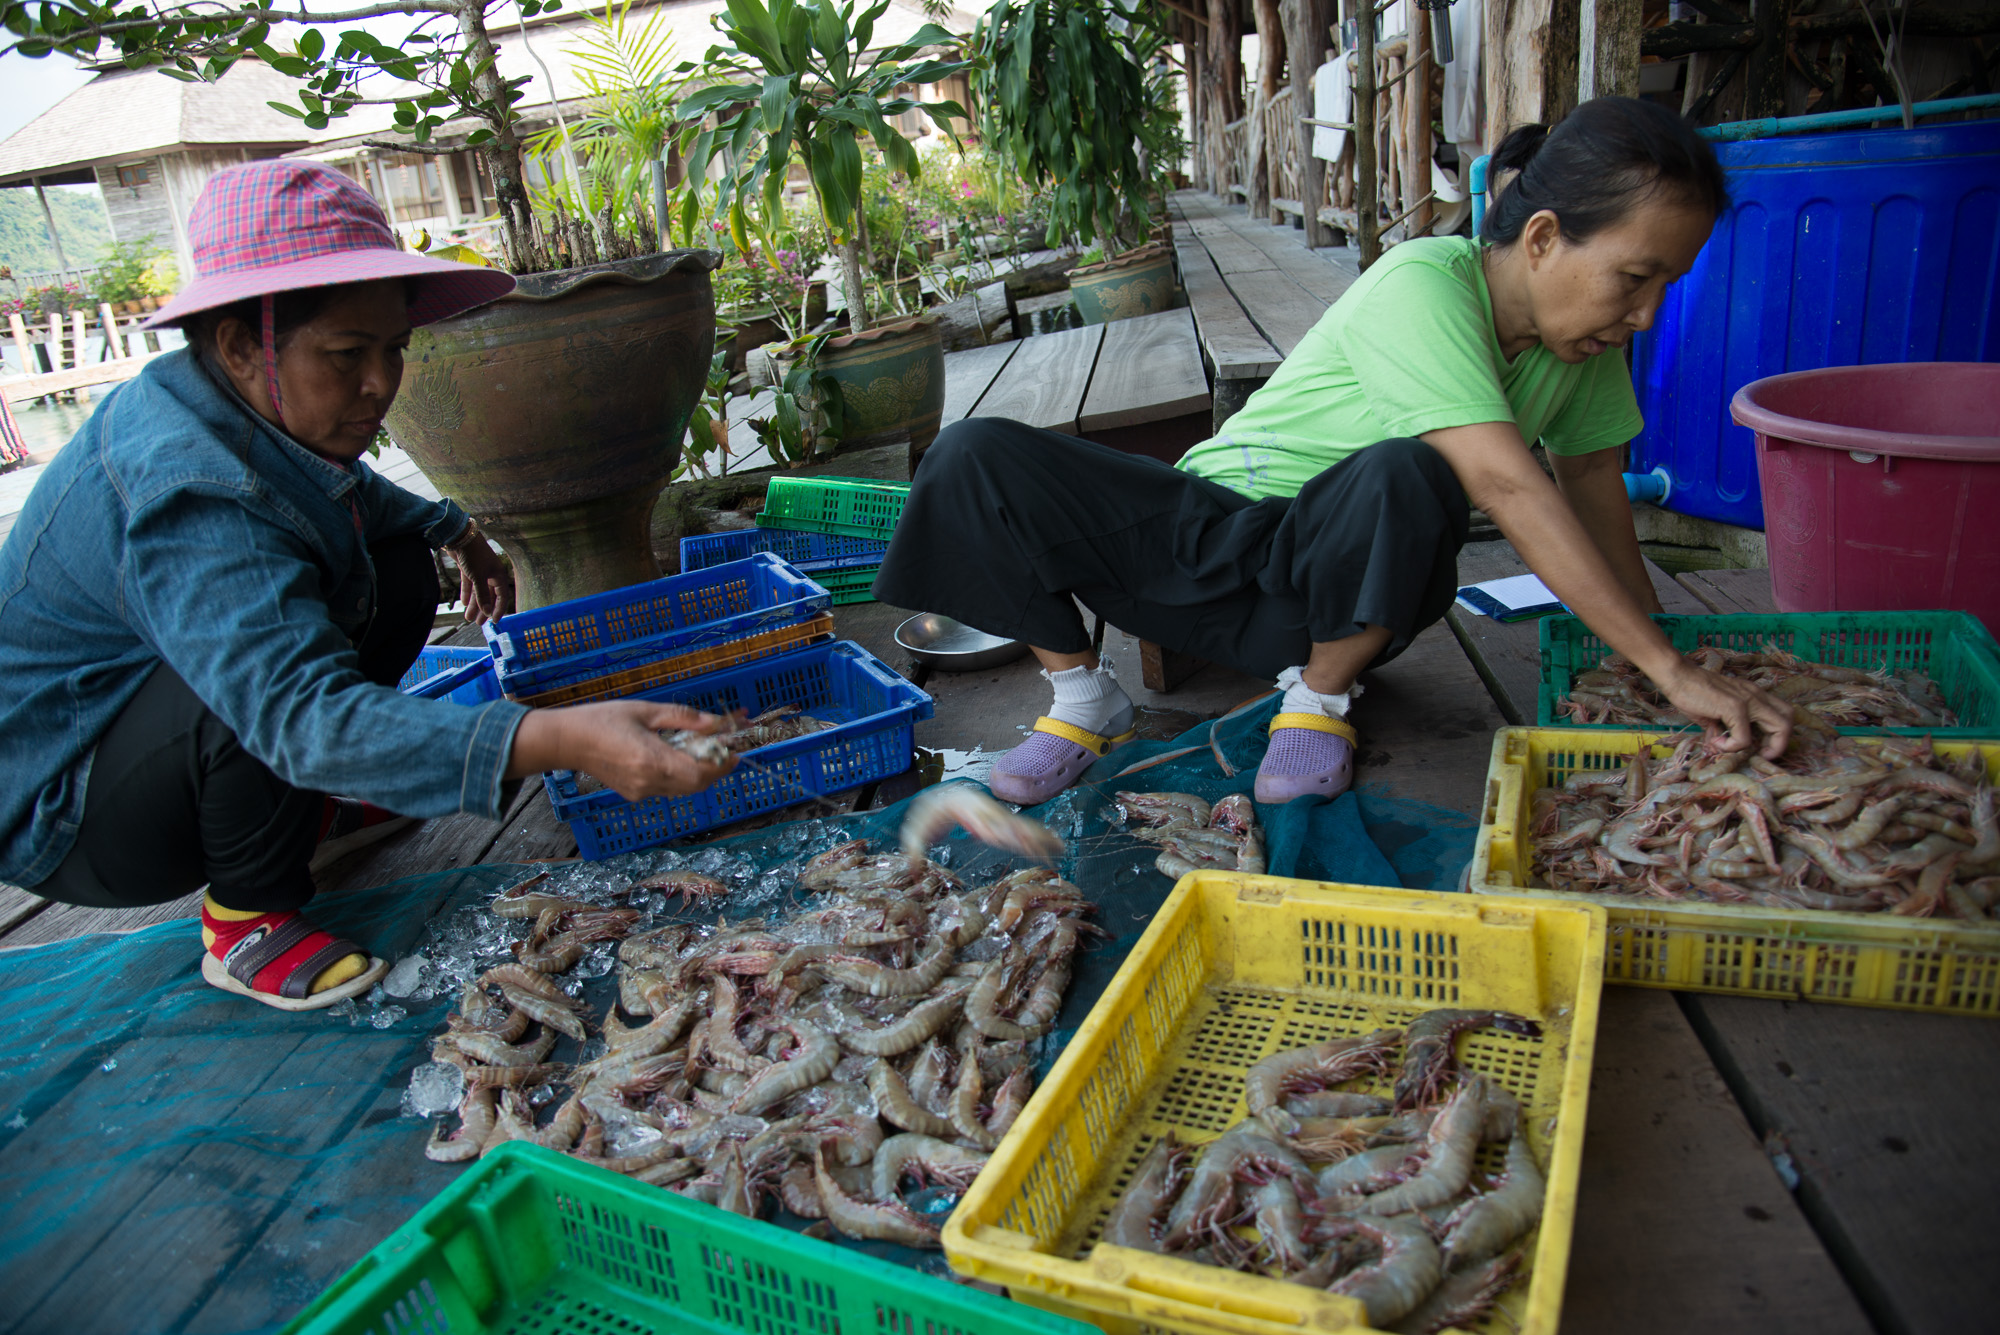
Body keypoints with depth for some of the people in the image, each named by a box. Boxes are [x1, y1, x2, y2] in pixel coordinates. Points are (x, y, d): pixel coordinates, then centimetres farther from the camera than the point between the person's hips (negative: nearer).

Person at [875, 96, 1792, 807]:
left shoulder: (1586, 331, 0)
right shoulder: (1423, 287, -23)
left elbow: (1592, 475, 15)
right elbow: (1509, 486, -32)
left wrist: (1647, 629, 15)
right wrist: (1668, 670, -32)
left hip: (1339, 591, 4)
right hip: (1214, 536, -3)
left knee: (1400, 479, -37)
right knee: (977, 457, -26)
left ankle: (1320, 697, -8)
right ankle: (1080, 692, -3)